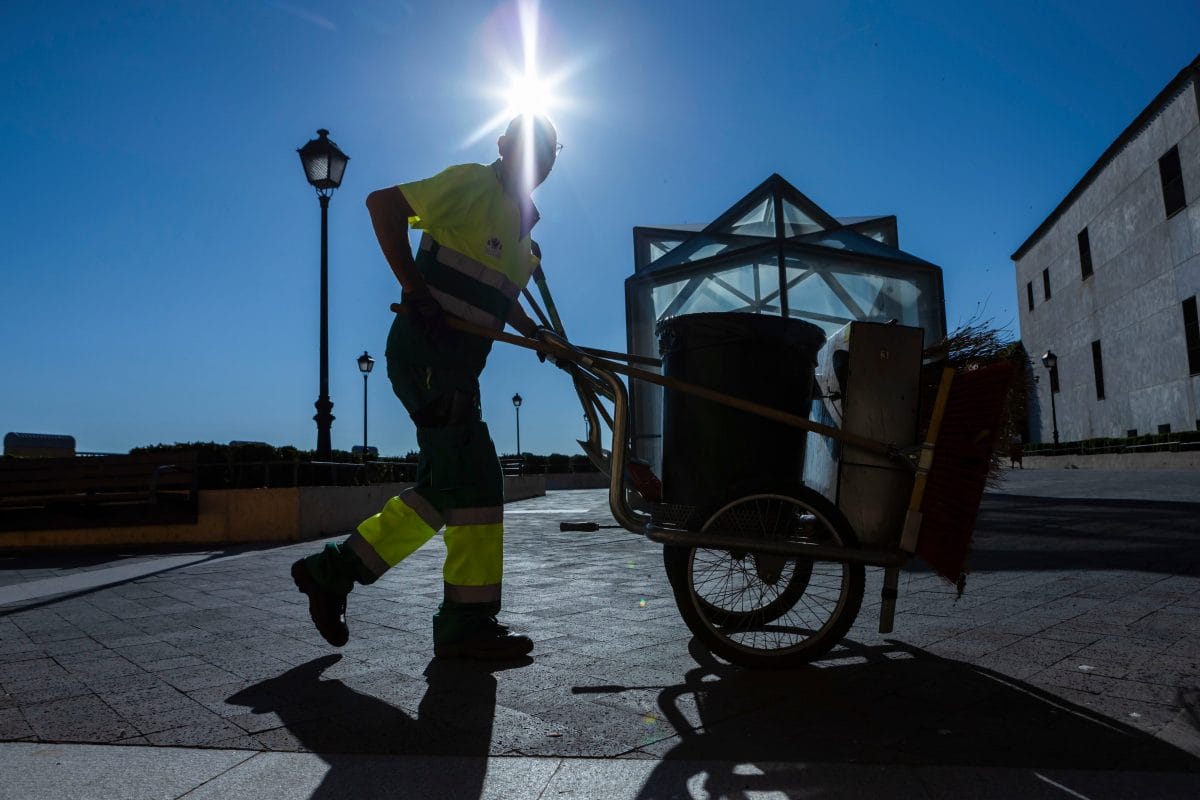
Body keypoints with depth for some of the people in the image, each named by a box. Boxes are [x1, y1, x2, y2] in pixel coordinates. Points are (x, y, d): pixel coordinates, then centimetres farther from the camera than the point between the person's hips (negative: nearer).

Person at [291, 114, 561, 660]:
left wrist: (539, 337, 12)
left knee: (444, 486, 10)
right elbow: (382, 203, -12)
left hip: (457, 364, 9)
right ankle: (468, 622, -3)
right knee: (475, 478, -11)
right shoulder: (473, 184, -4)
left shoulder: (522, 226, 21)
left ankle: (333, 569, 19)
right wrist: (414, 288, -20)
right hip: (426, 352, -9)